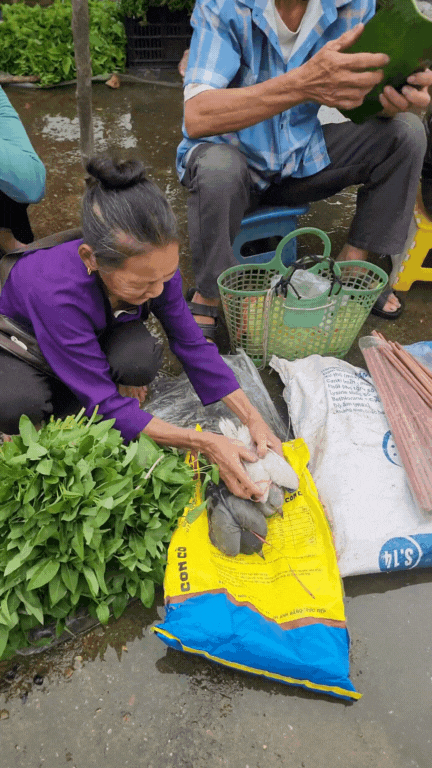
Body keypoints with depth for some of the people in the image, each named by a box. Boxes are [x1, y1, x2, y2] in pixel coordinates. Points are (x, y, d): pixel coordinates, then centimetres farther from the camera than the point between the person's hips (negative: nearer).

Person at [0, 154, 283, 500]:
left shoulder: (153, 264, -28)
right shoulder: (58, 293, -43)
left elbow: (192, 344, -18)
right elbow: (104, 405, -38)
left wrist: (254, 419, -25)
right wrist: (206, 443, -40)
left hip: (97, 335, 4)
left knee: (140, 361, -32)